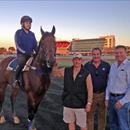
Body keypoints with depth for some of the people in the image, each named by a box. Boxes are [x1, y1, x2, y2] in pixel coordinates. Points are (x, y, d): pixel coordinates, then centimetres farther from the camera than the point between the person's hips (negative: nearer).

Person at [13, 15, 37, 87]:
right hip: (21, 54, -5)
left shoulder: (32, 34, 13)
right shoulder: (18, 32, -1)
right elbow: (18, 45, -9)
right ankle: (16, 79, -16)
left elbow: (35, 45, 13)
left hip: (31, 54, 5)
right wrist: (25, 52, -20)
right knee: (21, 63, -34)